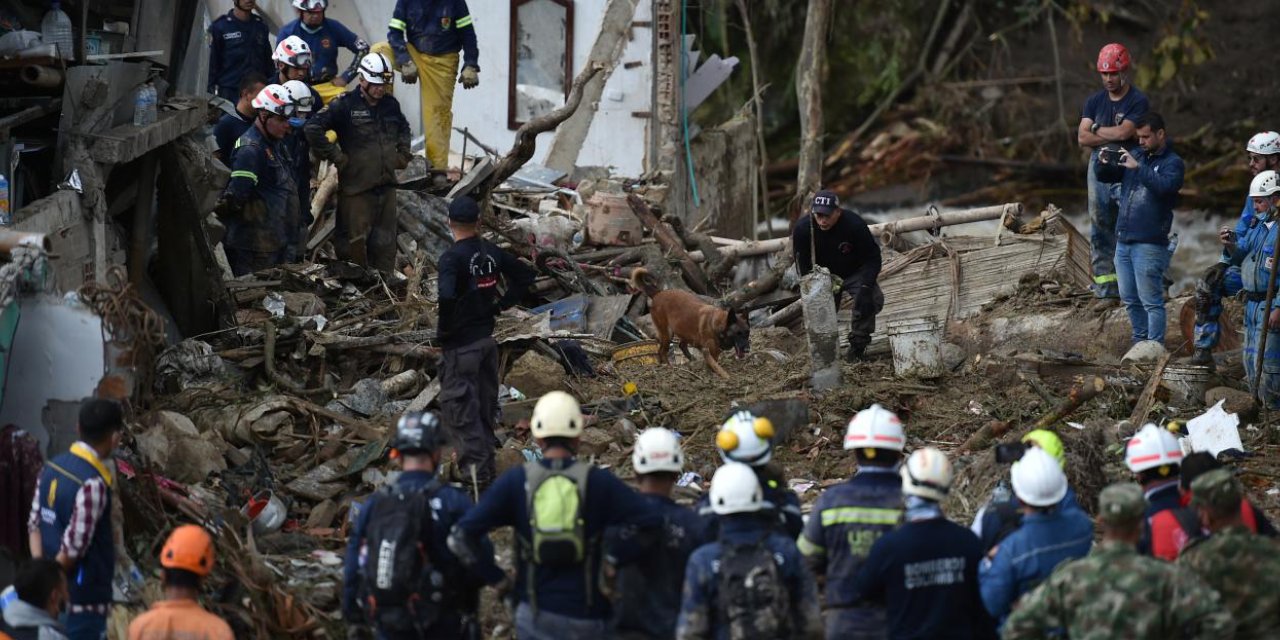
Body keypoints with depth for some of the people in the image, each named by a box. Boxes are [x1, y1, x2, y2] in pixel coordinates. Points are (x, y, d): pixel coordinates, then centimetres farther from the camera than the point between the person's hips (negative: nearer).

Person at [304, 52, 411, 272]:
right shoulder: (345, 105, -11)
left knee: (385, 242, 10)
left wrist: (402, 154, 19)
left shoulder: (390, 105, 11)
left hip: (386, 185, 6)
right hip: (356, 187, -6)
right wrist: (336, 157, -14)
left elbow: (403, 127, 34)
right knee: (356, 240, -3)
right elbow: (313, 128, -18)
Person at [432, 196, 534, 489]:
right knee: (485, 405, 17)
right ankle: (486, 464, 26)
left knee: (460, 408, -1)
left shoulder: (452, 258, -19)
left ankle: (474, 467, -6)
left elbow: (447, 296, -35)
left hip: (461, 344, -7)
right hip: (487, 338, 7)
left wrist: (443, 329, -18)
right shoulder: (492, 252, 3)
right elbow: (525, 275, 15)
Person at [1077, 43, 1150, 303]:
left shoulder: (1138, 101, -4)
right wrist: (1113, 136, -9)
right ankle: (1105, 284, 10)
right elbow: (1082, 138, 1)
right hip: (1099, 168, 6)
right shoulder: (1095, 102, 12)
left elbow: (1124, 131, -17)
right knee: (1100, 229, 6)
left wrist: (1097, 129, -2)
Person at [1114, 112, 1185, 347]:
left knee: (1151, 301, -7)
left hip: (1149, 244, -7)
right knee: (1130, 300, 14)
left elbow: (1165, 186, -24)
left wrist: (1138, 167, -26)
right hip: (1123, 240, 7)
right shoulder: (1136, 155, 14)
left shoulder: (1173, 163, -5)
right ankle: (1139, 343, 26)